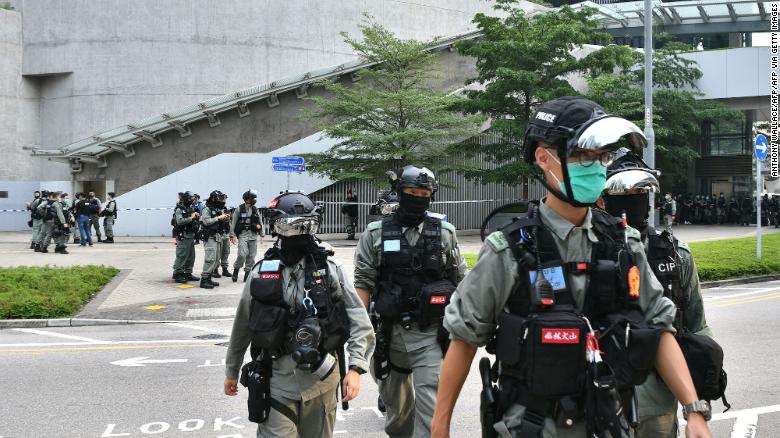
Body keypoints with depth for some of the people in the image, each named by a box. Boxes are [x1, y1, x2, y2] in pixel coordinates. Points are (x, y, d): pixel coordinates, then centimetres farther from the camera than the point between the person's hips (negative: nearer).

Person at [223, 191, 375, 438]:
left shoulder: (331, 270, 0)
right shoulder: (261, 274, 2)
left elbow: (359, 321, -5)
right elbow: (242, 327, 13)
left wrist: (356, 368, -16)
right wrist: (232, 371, 20)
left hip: (321, 382, 1)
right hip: (276, 382, -1)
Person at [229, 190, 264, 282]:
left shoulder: (255, 210, 10)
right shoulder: (239, 209, -1)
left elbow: (260, 222, 16)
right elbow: (233, 222, 1)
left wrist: (262, 234, 10)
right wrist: (232, 235, -2)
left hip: (253, 236, 4)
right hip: (243, 235, -4)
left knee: (251, 256, 4)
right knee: (242, 254, -16)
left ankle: (248, 273, 14)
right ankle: (236, 270, 6)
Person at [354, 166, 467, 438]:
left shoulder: (445, 233, 4)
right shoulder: (376, 234, 3)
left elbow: (460, 282, 7)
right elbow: (364, 283, 1)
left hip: (431, 334, -1)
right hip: (390, 333, 2)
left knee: (430, 409, -11)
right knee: (396, 403, 18)